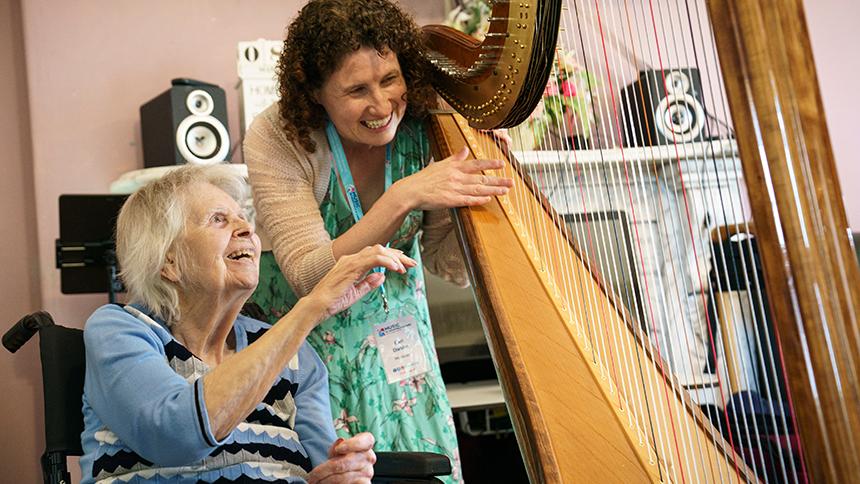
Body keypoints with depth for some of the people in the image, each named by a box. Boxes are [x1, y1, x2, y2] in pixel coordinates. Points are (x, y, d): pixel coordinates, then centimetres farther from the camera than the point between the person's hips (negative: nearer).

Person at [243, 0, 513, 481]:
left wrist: (476, 190, -27)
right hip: (301, 340, -2)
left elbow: (454, 269, -9)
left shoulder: (425, 129, -15)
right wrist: (403, 197, -39)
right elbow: (309, 279, -29)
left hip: (396, 331, 3)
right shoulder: (277, 137, -21)